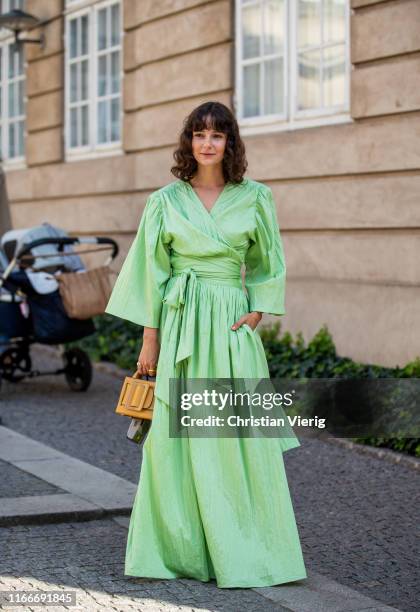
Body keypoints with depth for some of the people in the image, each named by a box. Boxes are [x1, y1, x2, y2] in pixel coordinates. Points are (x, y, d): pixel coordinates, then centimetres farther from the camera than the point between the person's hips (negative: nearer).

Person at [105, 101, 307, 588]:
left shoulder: (254, 197, 5)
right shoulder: (165, 201, 4)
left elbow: (268, 263, 15)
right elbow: (151, 272, 5)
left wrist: (257, 312, 1)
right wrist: (150, 341, 1)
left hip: (231, 326, 0)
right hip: (180, 323, 0)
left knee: (239, 439, -1)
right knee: (177, 439, 1)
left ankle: (246, 553, 9)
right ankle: (180, 549, 11)